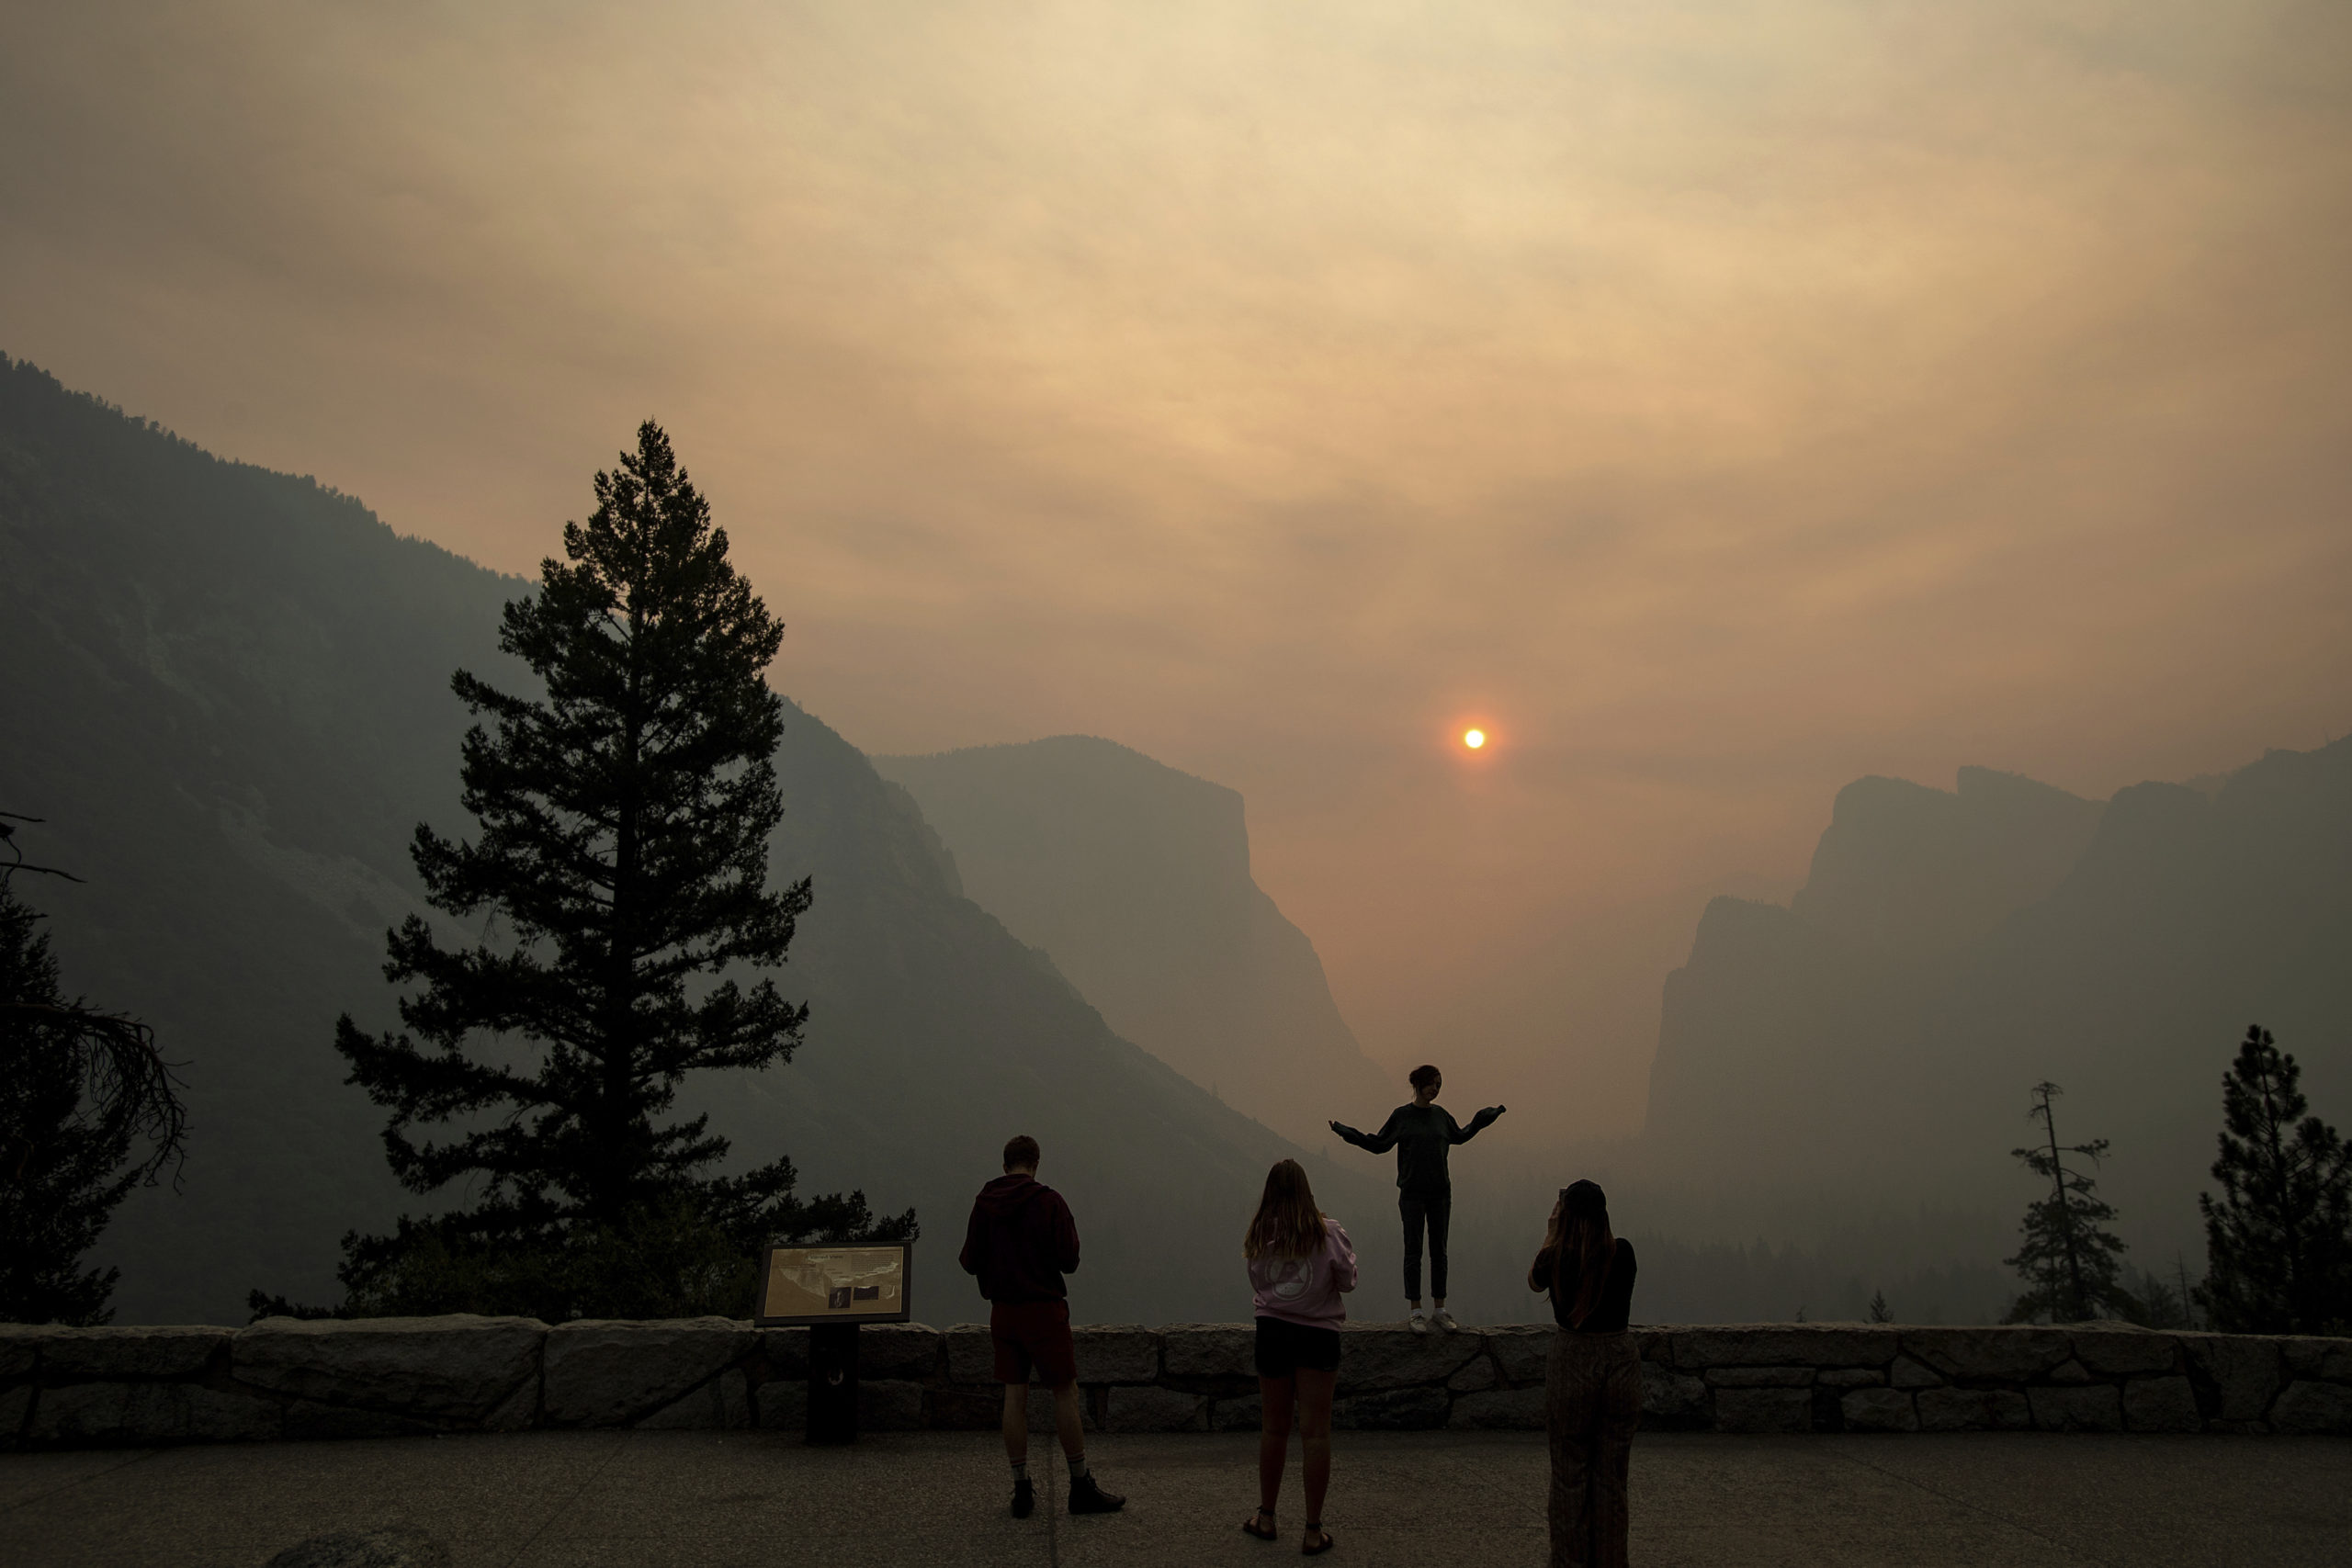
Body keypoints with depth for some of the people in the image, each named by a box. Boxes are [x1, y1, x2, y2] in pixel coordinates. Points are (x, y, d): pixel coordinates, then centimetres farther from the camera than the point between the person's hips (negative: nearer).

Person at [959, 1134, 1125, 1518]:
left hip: (1003, 1311, 4)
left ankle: (1022, 1490, 10)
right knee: (1065, 1392, 3)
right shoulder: (1048, 1202, -11)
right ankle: (1081, 1487, 8)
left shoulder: (983, 1203, 2)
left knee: (1014, 1396, 8)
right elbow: (1069, 1261, -12)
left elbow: (970, 1262, 5)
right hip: (1044, 1309, -4)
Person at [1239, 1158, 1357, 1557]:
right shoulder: (1327, 1233, -10)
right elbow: (1347, 1281, -1)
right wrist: (1347, 1252, 16)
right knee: (1315, 1431, 3)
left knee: (1273, 1428, 15)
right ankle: (1313, 1531, 8)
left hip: (1272, 1330, 2)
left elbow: (1257, 1284, 8)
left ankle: (1266, 1517, 28)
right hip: (1318, 1334, -2)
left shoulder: (1257, 1236, -4)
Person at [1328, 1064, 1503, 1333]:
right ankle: (1415, 1312, 4)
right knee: (1413, 1251, -1)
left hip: (1440, 1192, 4)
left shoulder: (1441, 1114, 7)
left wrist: (1488, 1116, 26)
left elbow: (1460, 1136, 26)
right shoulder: (1401, 1115, -3)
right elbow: (1379, 1144, 5)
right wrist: (1345, 1131, -4)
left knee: (1439, 1250, 7)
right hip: (1412, 1194, -4)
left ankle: (1440, 1309, 14)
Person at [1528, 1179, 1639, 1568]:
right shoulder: (1623, 1251, -7)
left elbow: (1534, 1282, 12)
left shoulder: (1555, 1257, -11)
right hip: (1620, 1362, 2)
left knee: (1570, 1474, 10)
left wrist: (1551, 1232, 11)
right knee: (1612, 1476, 13)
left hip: (1570, 1364, -2)